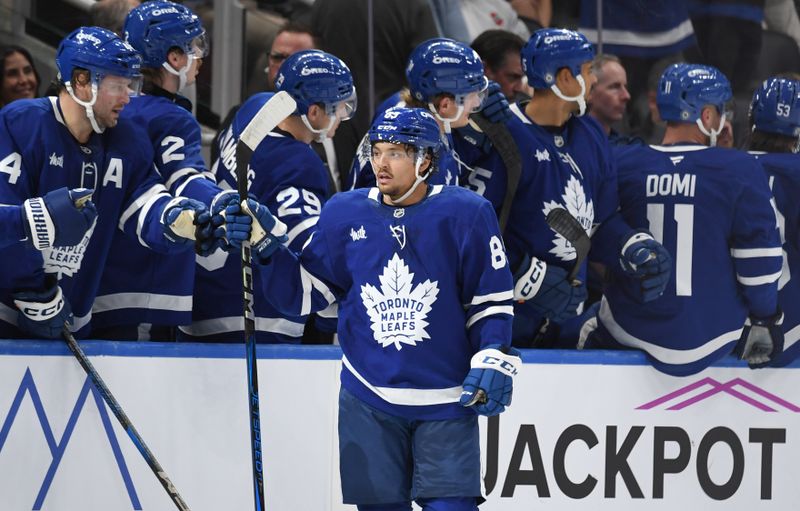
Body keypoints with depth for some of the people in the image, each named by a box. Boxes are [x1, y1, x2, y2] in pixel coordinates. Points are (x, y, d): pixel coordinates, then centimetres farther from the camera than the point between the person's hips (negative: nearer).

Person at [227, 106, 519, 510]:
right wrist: (266, 245, -5)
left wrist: (494, 360, -10)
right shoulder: (345, 214, 3)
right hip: (369, 401, 3)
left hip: (447, 401, -3)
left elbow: (491, 300, 1)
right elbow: (303, 292, 8)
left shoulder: (465, 214, -5)